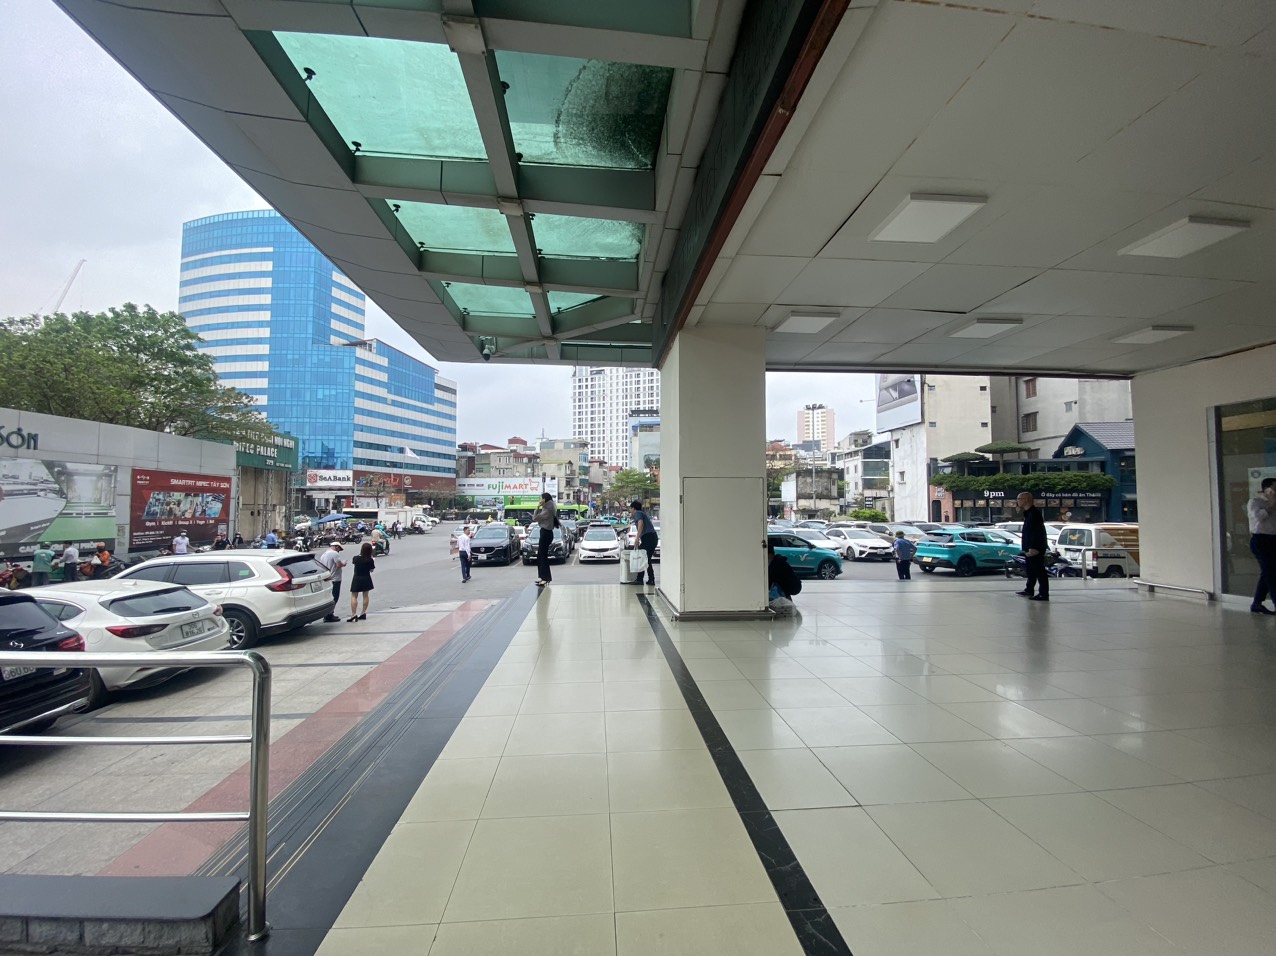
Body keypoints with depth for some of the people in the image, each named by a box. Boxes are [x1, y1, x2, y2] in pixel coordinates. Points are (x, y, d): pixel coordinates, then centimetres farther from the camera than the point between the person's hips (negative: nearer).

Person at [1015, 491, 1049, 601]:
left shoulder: (1034, 513, -17)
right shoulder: (1028, 513, 15)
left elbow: (1036, 532, -23)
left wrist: (1033, 548, -25)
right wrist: (1027, 548, 21)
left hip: (1035, 549, -11)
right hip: (1030, 548, 11)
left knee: (1039, 571, -6)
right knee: (1031, 570, 19)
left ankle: (1043, 594, -2)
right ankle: (1029, 590, 30)